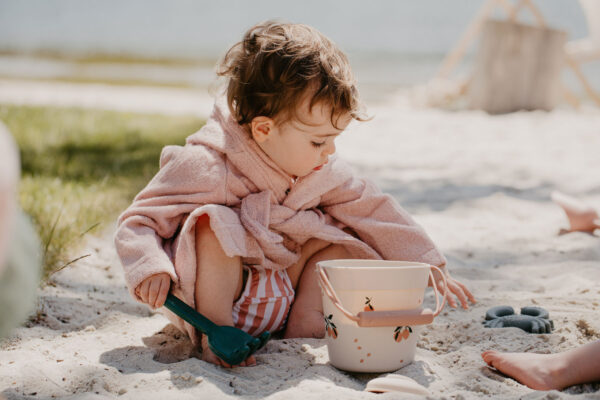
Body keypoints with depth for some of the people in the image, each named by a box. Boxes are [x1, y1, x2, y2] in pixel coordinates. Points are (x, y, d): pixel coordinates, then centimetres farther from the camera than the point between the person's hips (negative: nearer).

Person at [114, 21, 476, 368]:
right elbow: (138, 223, -20)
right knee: (215, 223, -34)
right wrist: (150, 269, -40)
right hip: (208, 292, -6)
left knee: (340, 233, -3)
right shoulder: (205, 168, -24)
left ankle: (306, 320, -7)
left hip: (280, 296, 6)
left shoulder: (321, 172, -5)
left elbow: (373, 209, 3)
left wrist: (430, 268, 2)